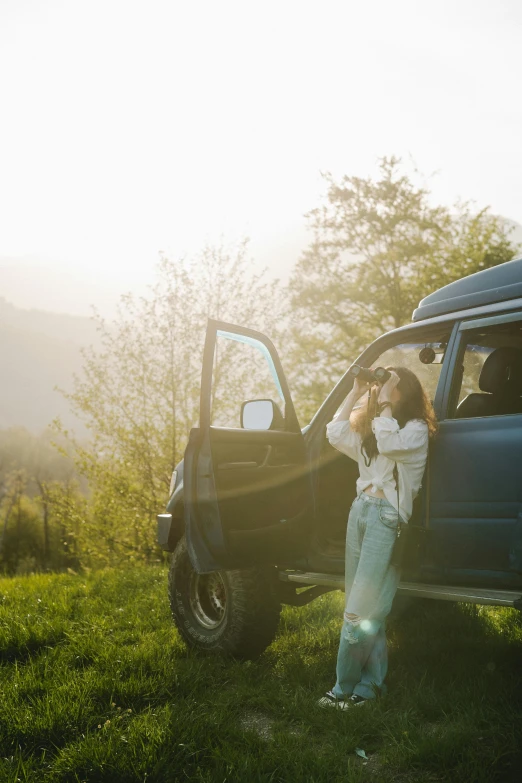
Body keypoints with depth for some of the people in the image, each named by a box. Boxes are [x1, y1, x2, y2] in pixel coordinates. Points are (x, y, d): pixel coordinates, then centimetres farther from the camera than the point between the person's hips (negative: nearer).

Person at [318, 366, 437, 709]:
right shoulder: (371, 428, 22)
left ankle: (345, 687, 1)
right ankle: (371, 684, 12)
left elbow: (389, 443, -19)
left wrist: (385, 402, -10)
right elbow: (336, 435, 11)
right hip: (360, 511, 7)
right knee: (368, 610, 6)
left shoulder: (416, 429, -1)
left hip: (387, 516, -7)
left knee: (360, 612, -8)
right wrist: (355, 394, 10)